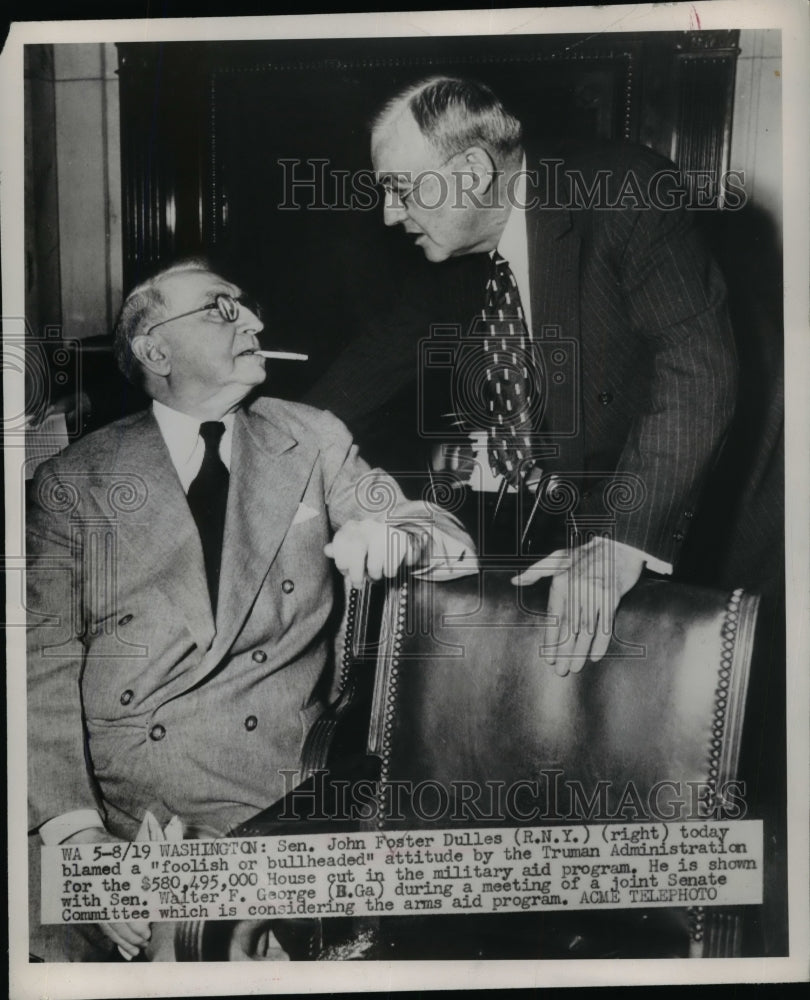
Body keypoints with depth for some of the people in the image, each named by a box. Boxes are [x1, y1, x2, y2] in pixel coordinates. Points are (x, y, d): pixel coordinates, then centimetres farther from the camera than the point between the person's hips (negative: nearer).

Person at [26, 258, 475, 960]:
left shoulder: (313, 440, 11)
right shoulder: (73, 480, 6)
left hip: (288, 794, 1)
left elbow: (454, 541, 10)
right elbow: (46, 659, -1)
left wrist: (394, 531, -16)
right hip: (118, 802, 0)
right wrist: (76, 829, -15)